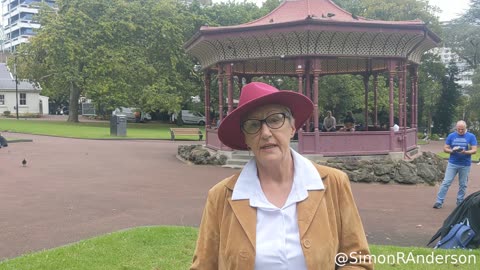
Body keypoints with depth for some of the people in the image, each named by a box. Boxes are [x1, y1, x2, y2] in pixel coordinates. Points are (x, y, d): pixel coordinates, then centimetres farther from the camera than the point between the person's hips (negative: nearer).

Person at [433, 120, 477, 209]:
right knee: (446, 182, -4)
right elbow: (445, 149, 4)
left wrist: (465, 152, -24)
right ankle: (439, 202, -2)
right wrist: (452, 150, -17)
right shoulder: (451, 136, 3)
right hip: (452, 163, 0)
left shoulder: (471, 136, 0)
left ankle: (460, 202, 21)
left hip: (465, 165, 0)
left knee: (463, 185, 8)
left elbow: (474, 150, -5)